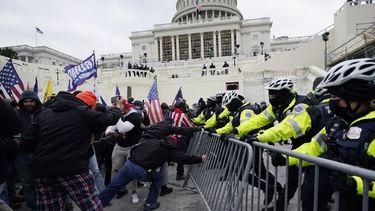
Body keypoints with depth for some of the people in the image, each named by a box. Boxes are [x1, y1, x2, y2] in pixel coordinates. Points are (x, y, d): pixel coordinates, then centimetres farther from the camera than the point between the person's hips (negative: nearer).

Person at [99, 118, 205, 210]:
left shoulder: (151, 140, 16)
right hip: (141, 171, -4)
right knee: (158, 178, 23)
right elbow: (186, 158, 6)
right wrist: (201, 158, 17)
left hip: (128, 164, 5)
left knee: (112, 187, 20)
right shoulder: (171, 149, 4)